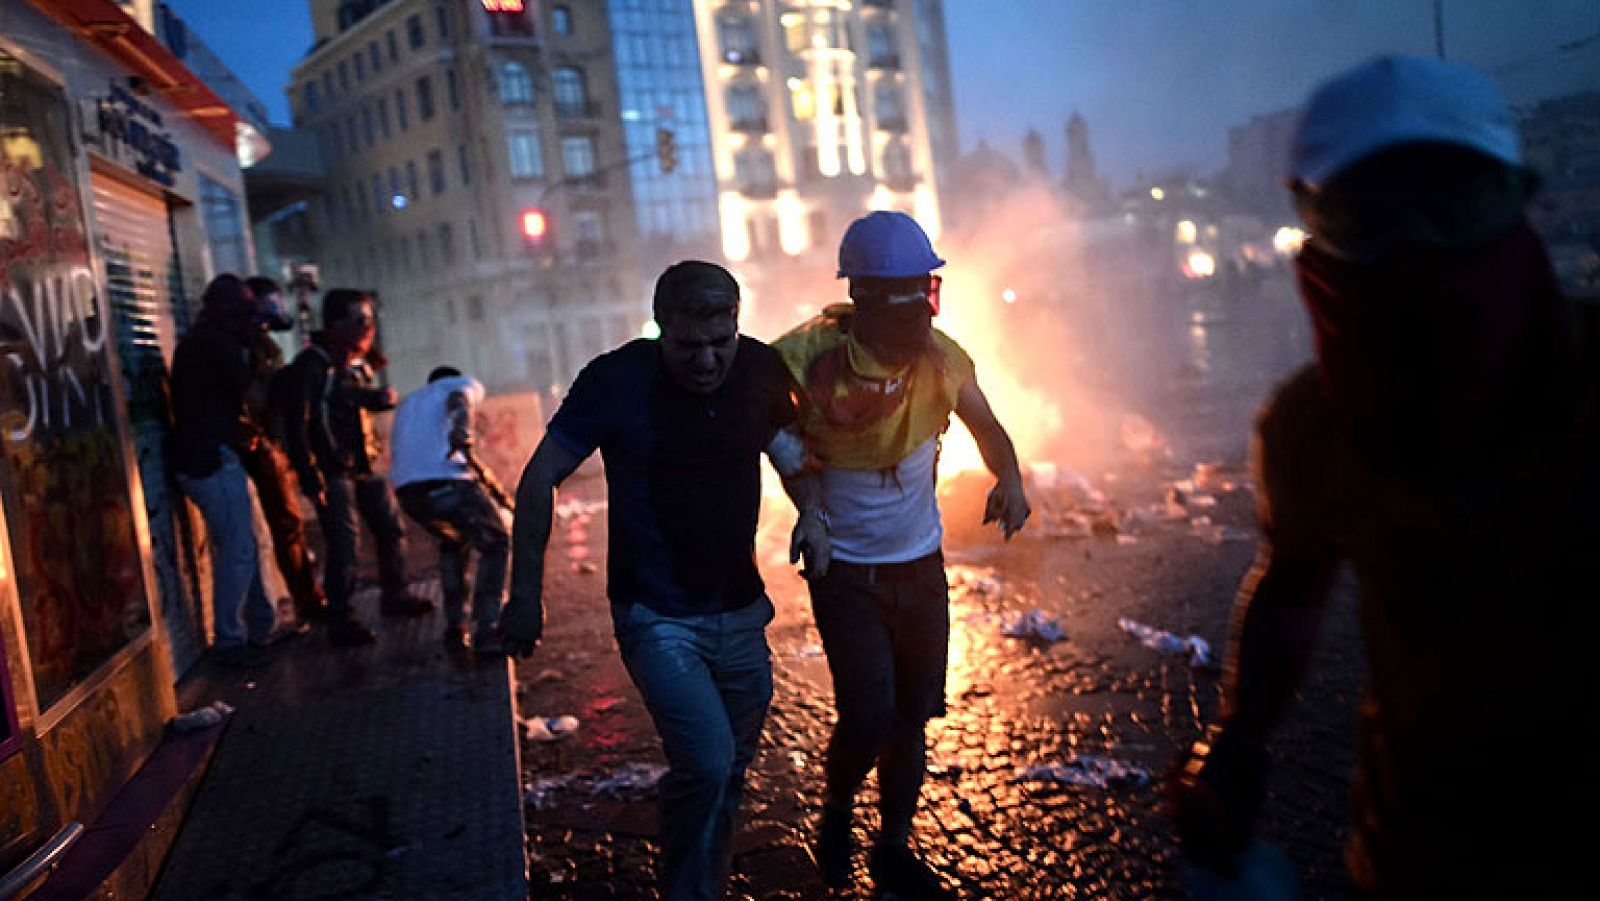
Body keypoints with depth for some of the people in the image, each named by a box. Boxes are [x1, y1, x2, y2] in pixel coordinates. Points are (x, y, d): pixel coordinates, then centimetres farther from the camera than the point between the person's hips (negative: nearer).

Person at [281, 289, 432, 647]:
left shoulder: (358, 363, 9)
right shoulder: (310, 365, -15)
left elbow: (372, 400, 20)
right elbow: (296, 426, -18)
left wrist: (383, 397, -6)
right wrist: (311, 480, -21)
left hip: (366, 465, 8)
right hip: (333, 472, -8)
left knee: (390, 529, 14)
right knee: (343, 547, -7)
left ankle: (395, 596, 32)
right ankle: (341, 621, 5)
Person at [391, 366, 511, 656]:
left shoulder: (407, 403, 38)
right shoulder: (466, 384, 19)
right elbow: (459, 400, -5)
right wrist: (464, 440, -18)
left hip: (406, 492, 6)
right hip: (447, 481, -6)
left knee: (452, 543, 32)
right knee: (496, 544, 16)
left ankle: (455, 628, 25)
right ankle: (488, 631, 6)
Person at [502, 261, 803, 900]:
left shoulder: (761, 369, -6)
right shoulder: (616, 381, -16)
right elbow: (540, 479, -8)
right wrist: (524, 596, -7)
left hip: (740, 612, 5)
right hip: (656, 617, -4)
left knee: (730, 771, 15)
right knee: (707, 763, -18)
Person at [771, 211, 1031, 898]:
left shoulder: (940, 357, -9)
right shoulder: (809, 358, -20)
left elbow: (986, 427, 7)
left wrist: (1009, 479, -14)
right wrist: (808, 506, -13)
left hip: (921, 564, 4)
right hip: (845, 571, -4)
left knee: (912, 718, 12)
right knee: (869, 718, -9)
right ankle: (837, 809, 26)